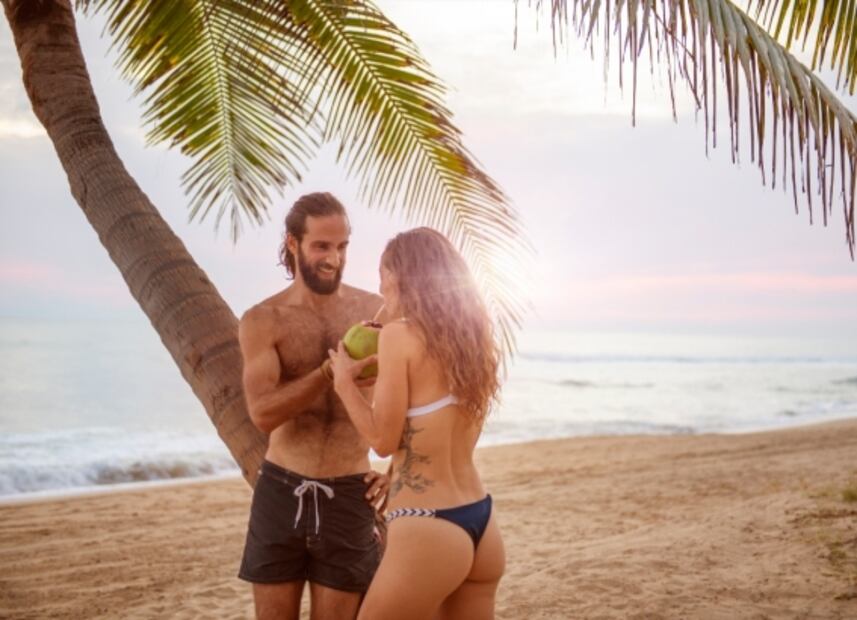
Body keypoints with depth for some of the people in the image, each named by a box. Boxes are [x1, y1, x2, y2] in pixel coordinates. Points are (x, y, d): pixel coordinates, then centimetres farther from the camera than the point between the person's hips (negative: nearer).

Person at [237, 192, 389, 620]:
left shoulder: (375, 311, 0)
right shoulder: (262, 321, -3)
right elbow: (262, 413, -16)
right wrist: (329, 373, -27)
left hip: (348, 498, 0)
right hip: (280, 493, 0)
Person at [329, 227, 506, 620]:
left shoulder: (400, 335, -12)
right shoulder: (472, 334, 10)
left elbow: (383, 440, -10)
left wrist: (344, 380, 3)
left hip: (427, 529, -8)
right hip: (480, 523, 8)